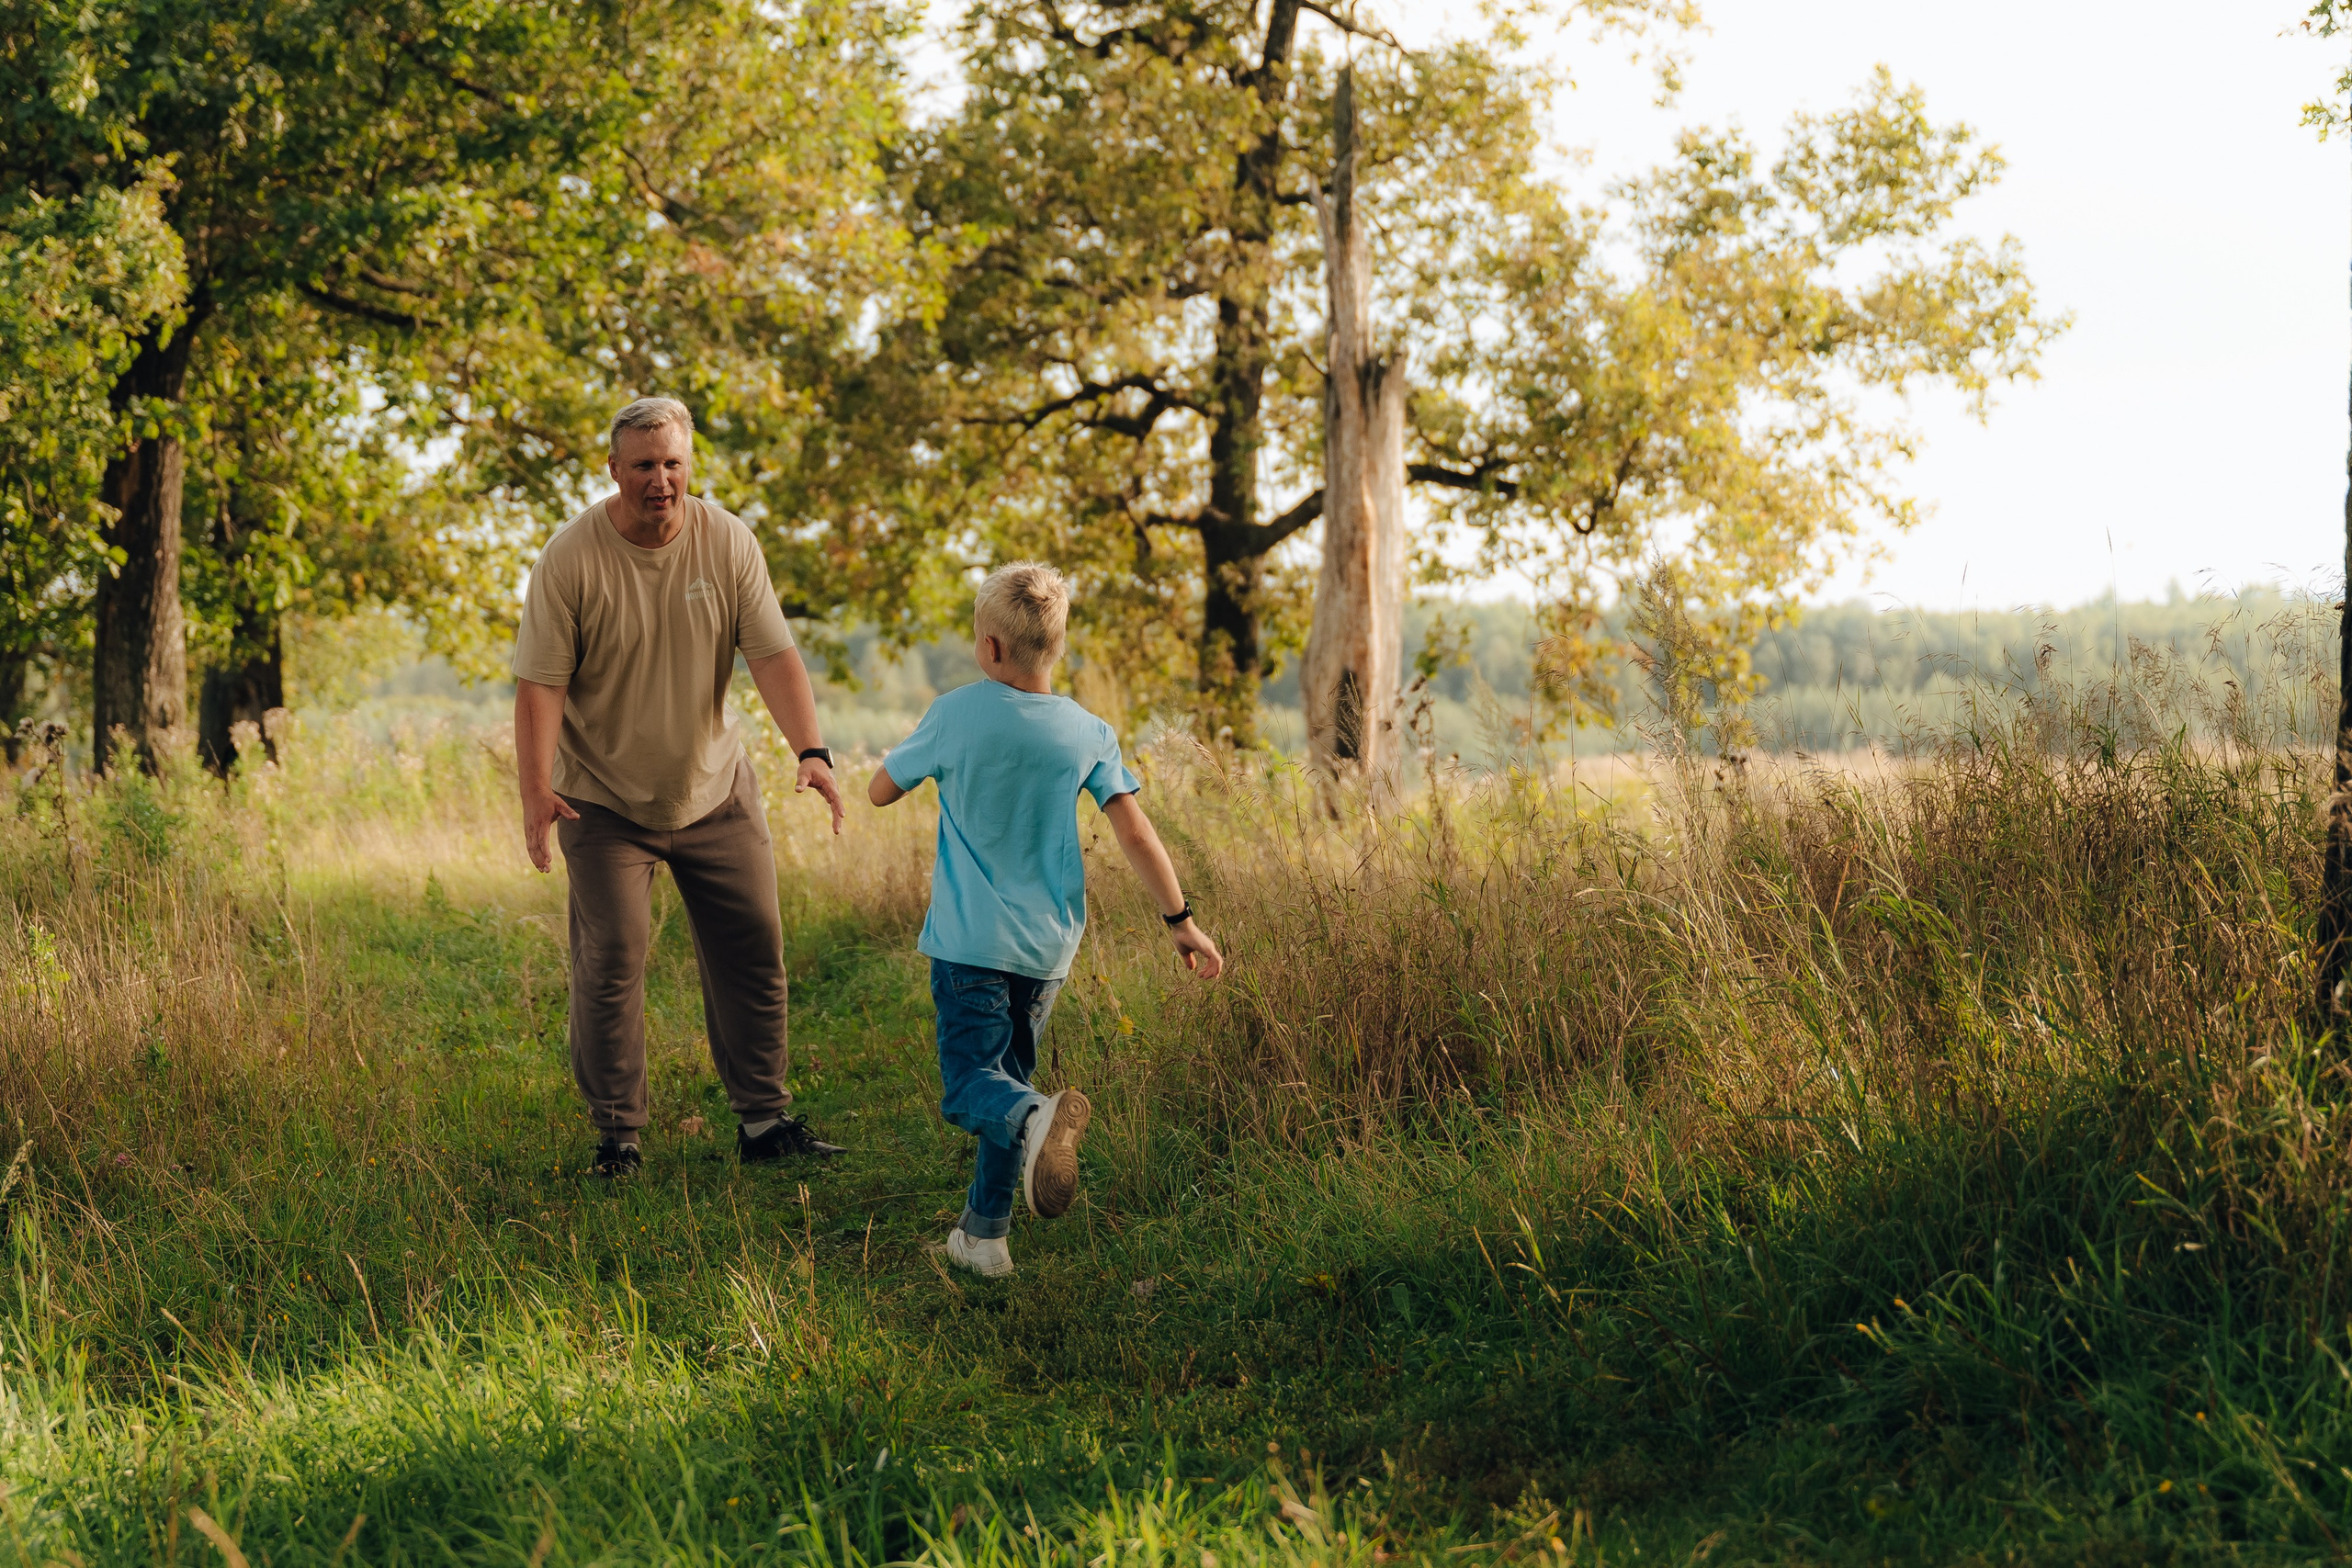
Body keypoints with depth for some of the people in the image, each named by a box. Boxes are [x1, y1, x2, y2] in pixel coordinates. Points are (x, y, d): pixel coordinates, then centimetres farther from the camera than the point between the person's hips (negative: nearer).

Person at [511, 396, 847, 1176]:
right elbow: (541, 680, -18)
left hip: (715, 791, 3)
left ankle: (764, 1119, 14)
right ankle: (616, 1133, 7)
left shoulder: (727, 542, -7)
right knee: (610, 961, -6)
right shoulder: (571, 557, -16)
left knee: (753, 950, 4)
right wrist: (537, 787, -29)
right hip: (604, 799, -3)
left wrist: (811, 751, -26)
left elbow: (773, 654, -12)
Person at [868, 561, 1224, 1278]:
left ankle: (1035, 1118, -38)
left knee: (972, 1081, -5)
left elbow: (880, 790, 4)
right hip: (1048, 943, 4)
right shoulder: (1088, 733, -1)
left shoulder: (955, 715, -8)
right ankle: (984, 1232, 17)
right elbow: (1134, 831, -5)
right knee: (1007, 1075, 16)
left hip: (969, 937, -4)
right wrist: (1180, 918, 1)